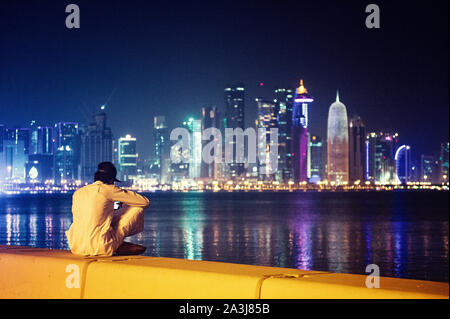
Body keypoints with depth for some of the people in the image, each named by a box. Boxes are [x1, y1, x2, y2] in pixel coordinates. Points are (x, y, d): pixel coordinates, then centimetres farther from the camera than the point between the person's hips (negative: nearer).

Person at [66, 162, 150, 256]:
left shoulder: (77, 192, 14)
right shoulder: (109, 189, -1)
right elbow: (145, 202, 5)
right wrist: (125, 203, 27)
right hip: (100, 249, -7)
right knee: (137, 208, 7)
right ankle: (120, 247, 21)